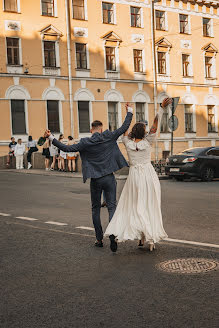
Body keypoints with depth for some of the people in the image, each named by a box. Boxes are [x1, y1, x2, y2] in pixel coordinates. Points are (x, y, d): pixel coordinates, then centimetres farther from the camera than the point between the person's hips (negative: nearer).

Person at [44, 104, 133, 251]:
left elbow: (67, 148, -8)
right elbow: (124, 128, 1)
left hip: (95, 180, 0)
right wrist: (130, 112, 14)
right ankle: (113, 235, -17)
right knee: (112, 207, 2)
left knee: (96, 209, 14)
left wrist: (52, 138, -1)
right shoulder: (108, 137, -4)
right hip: (109, 178, 0)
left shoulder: (85, 143, -5)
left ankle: (99, 239, 17)